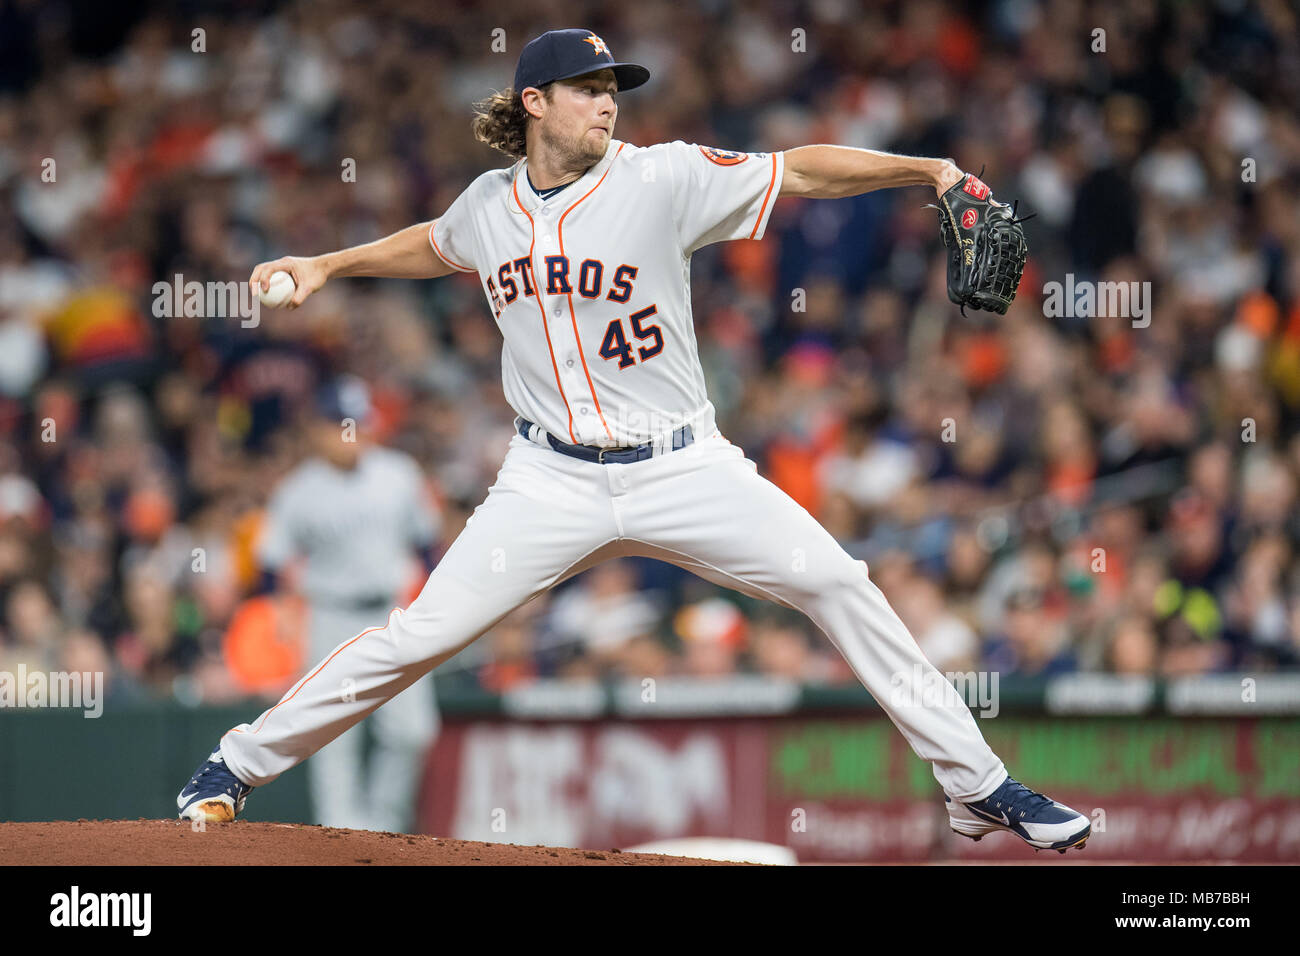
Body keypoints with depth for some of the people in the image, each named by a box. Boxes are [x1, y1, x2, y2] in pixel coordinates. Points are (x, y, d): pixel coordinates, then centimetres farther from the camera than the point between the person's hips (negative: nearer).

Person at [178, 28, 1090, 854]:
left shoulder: (661, 180, -8)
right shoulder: (489, 204, 3)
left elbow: (802, 172, -12)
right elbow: (436, 247, 28)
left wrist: (927, 170, -22)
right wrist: (328, 265, 22)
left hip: (682, 470, -1)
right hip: (553, 481, 1)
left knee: (839, 585, -13)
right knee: (421, 635, -7)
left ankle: (977, 786, -4)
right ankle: (238, 766, 10)